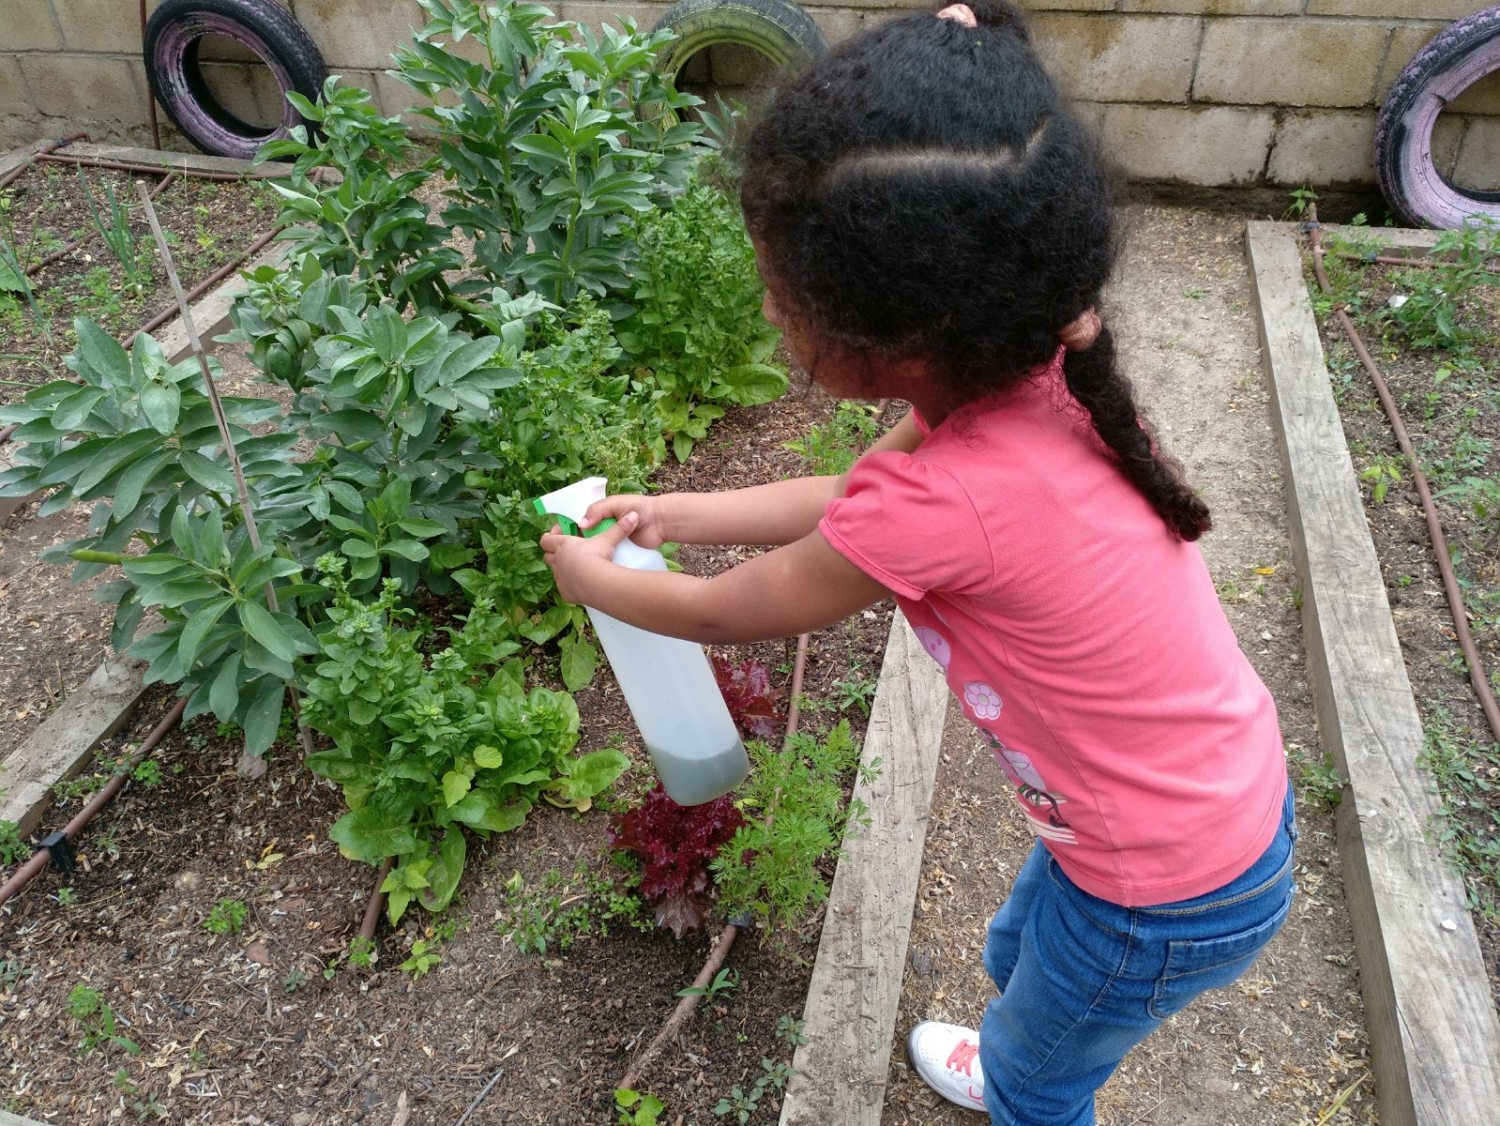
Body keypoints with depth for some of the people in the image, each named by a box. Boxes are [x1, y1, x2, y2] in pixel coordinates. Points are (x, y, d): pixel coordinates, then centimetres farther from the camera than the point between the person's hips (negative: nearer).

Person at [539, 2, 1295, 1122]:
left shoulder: (940, 504, -37)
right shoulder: (1034, 377, -15)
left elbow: (723, 613, -17)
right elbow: (848, 500, 2)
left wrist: (593, 579, 1)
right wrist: (671, 512, 8)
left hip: (1171, 901, -7)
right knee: (1021, 958, 35)